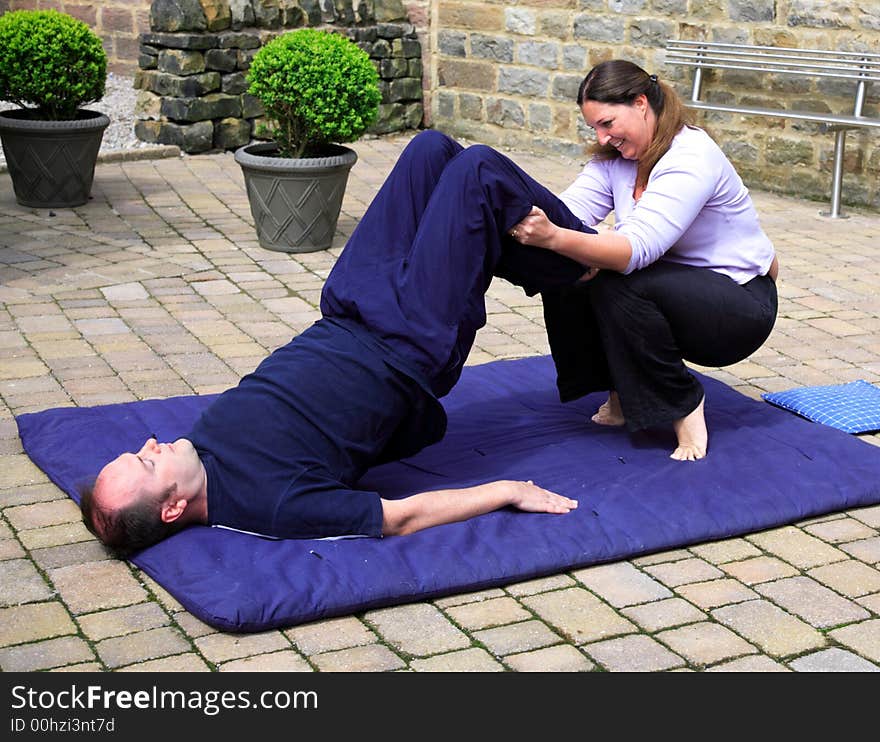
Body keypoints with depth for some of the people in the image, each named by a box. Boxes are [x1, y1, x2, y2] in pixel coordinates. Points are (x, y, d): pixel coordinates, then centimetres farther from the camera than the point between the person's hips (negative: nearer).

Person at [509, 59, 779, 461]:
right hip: (676, 286, 8)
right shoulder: (616, 156, 0)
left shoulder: (691, 160, -25)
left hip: (740, 303, -7)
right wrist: (530, 223, -37)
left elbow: (637, 250, -38)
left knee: (618, 285, -33)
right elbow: (567, 211, -15)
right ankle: (625, 393, 4)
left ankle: (684, 407, -13)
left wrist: (554, 238, -50)